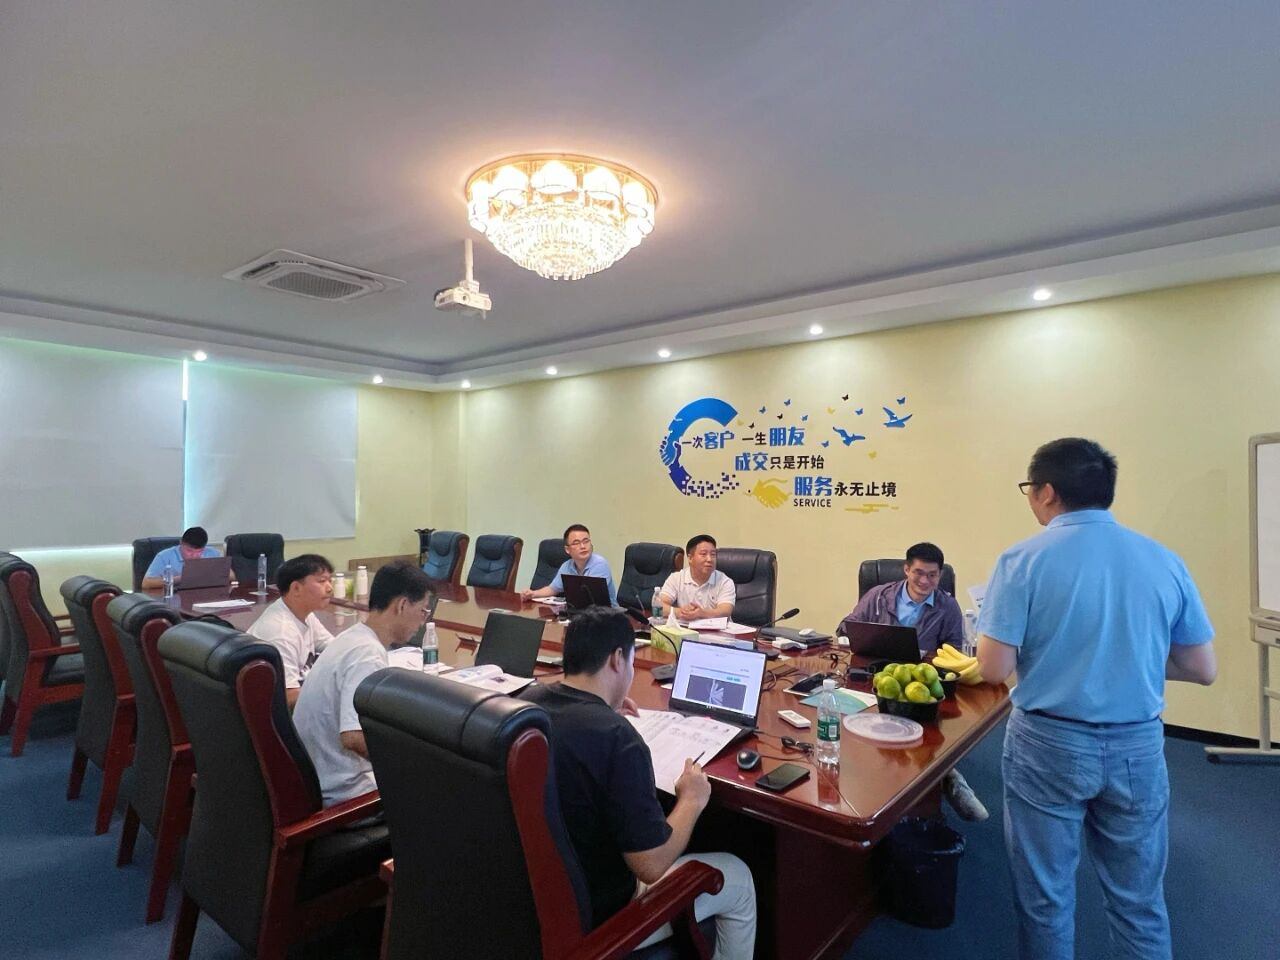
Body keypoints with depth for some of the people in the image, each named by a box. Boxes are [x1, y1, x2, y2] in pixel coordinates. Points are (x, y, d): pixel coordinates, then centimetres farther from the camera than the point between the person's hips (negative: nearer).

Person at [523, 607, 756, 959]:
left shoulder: (527, 702, -10)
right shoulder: (617, 738, -33)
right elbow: (652, 865, -25)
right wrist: (692, 800, -9)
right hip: (592, 918, -7)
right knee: (737, 877, 13)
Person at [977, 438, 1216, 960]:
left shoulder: (1023, 560, -14)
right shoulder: (1166, 561, -2)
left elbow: (994, 670, -16)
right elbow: (1203, 670, 4)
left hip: (1050, 744, -3)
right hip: (1139, 747, 4)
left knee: (1045, 897, 15)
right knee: (1139, 902, 20)